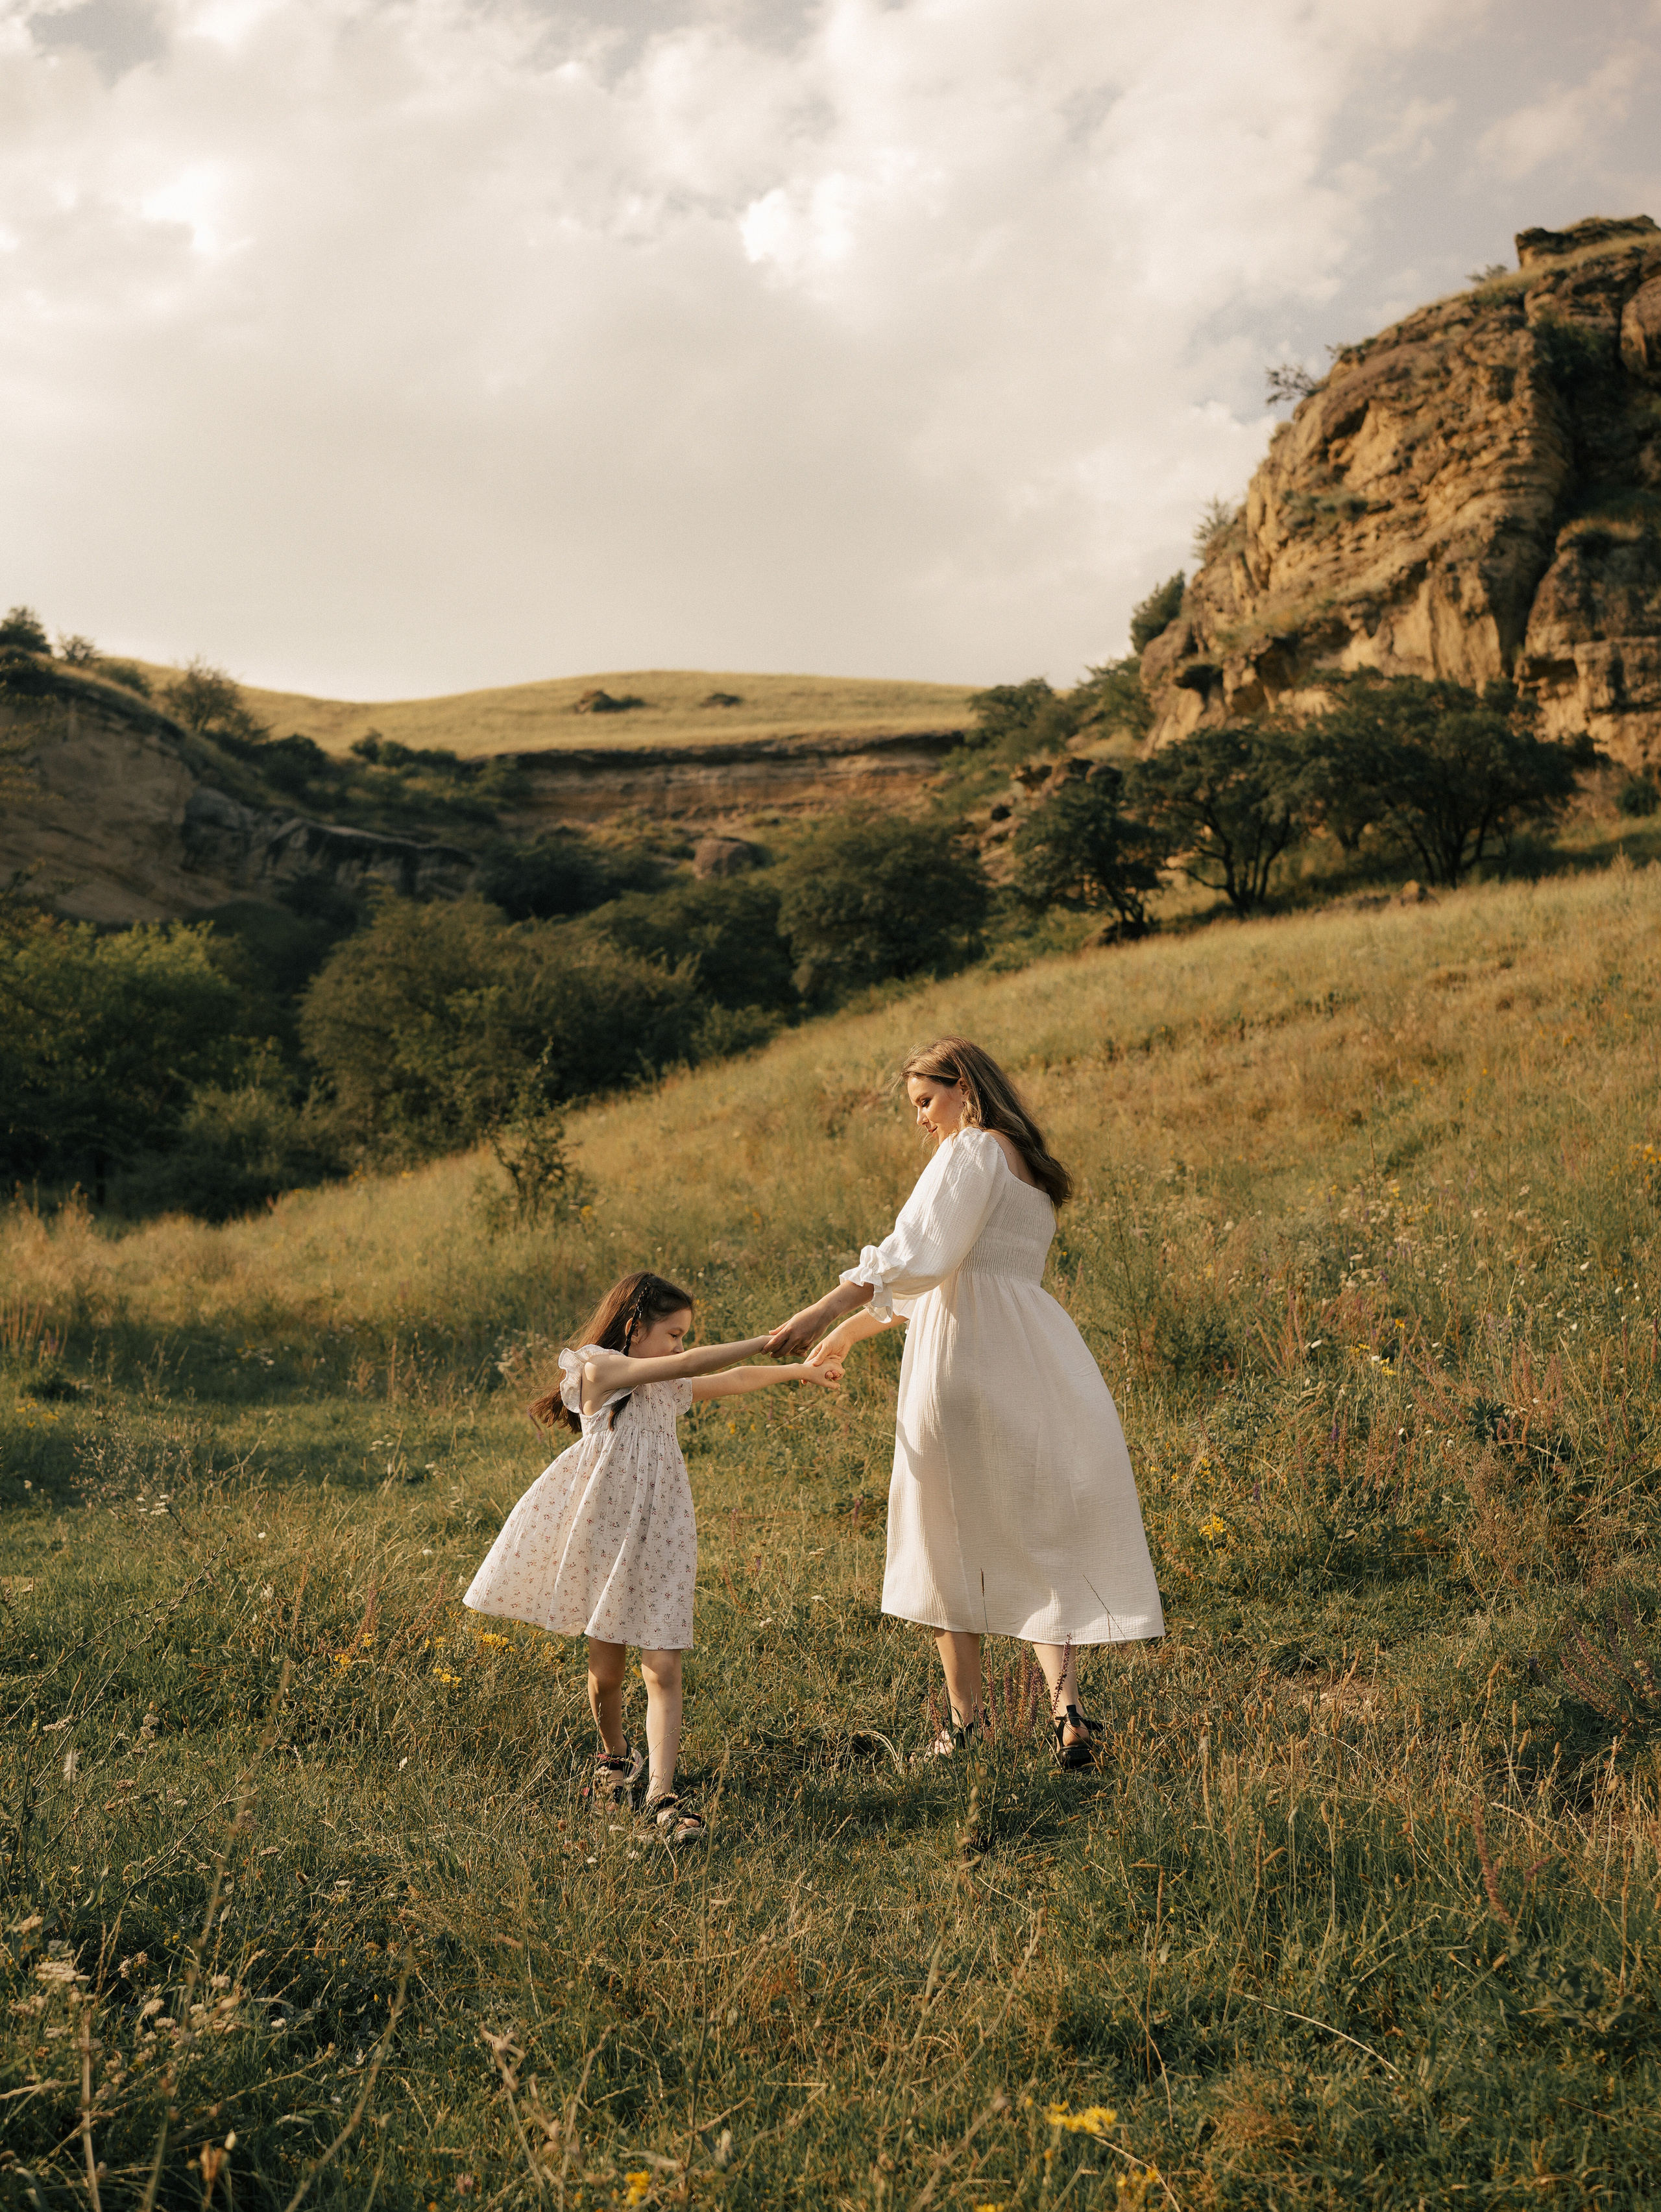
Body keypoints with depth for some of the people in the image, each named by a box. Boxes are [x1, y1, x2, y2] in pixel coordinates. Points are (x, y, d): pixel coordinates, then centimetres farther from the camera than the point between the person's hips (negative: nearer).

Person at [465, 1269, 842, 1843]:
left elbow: (730, 1381, 22)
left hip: (658, 1538, 5)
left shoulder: (666, 1388, 11)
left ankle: (661, 1795, -10)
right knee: (606, 1668, 10)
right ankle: (615, 1754, 37)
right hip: (602, 1536, -5)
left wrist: (801, 1371, 18)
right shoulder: (597, 1370, -11)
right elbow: (692, 1365, -17)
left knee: (663, 1669, -7)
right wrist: (773, 1340, -15)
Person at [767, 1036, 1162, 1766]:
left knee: (952, 1534, 5)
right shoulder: (1027, 1165, 22)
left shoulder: (972, 1151, -5)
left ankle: (966, 1718, 11)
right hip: (1035, 1367, 8)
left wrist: (825, 1310, -25)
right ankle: (1065, 1706, -10)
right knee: (1039, 1535, 6)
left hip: (966, 1359, -8)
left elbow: (918, 1254, -20)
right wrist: (852, 1329, 30)